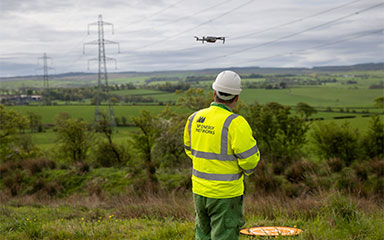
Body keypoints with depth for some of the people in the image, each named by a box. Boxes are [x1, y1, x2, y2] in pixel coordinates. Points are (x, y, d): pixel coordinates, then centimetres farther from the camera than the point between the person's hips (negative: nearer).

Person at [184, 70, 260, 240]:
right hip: (225, 193, -6)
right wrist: (247, 169, 5)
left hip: (199, 190, 6)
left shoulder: (194, 118, 1)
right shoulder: (235, 123, -19)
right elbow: (250, 159, -17)